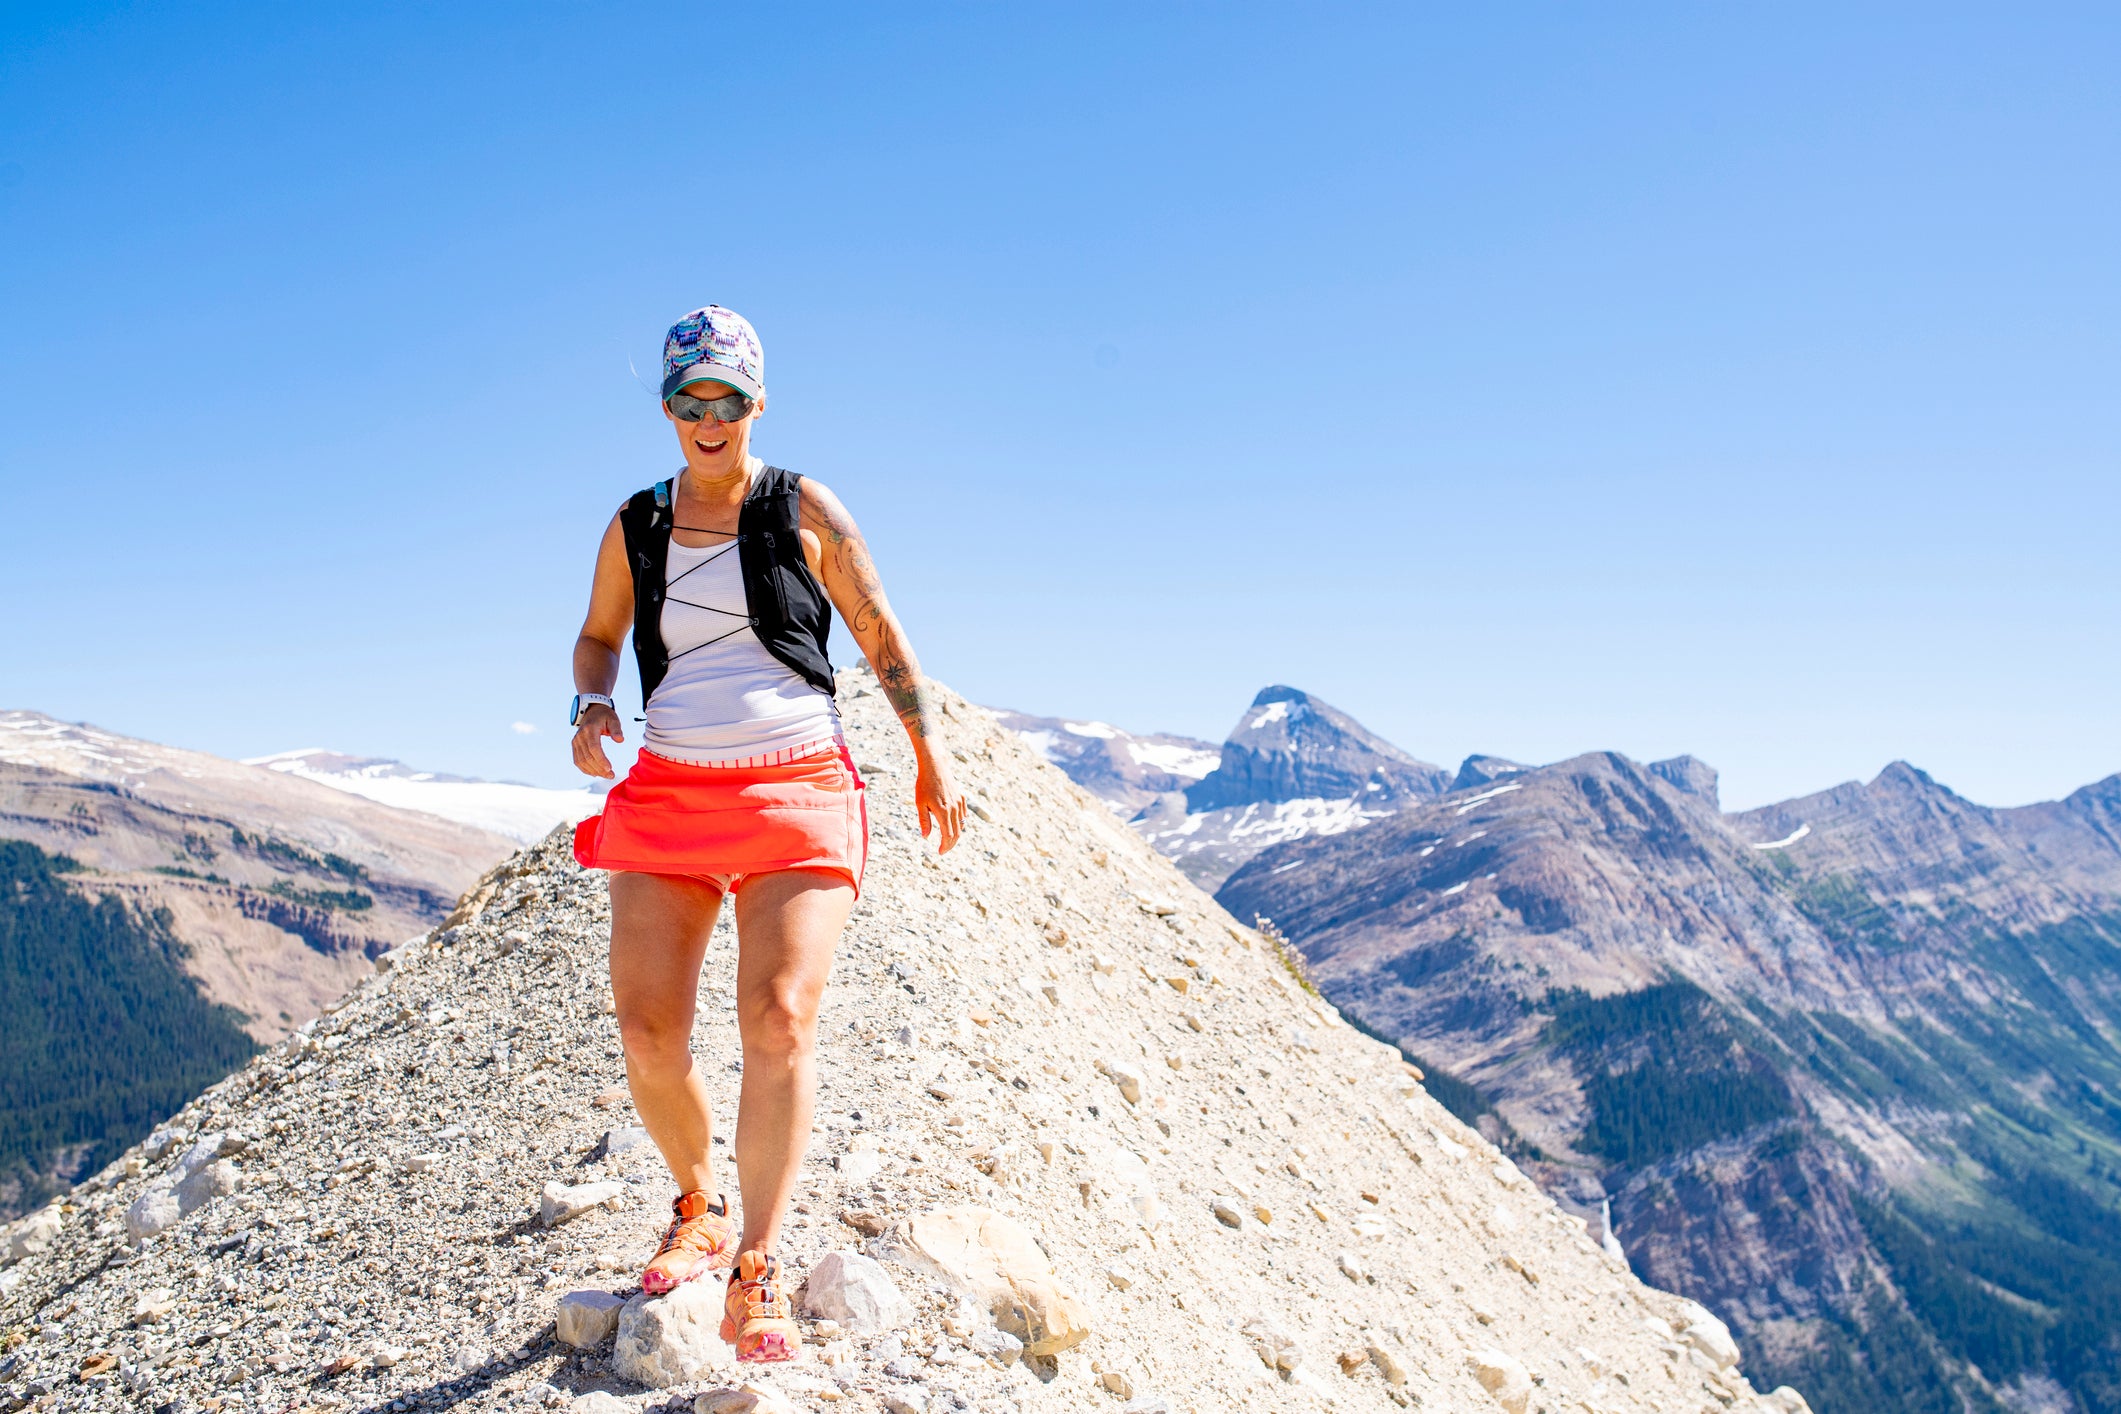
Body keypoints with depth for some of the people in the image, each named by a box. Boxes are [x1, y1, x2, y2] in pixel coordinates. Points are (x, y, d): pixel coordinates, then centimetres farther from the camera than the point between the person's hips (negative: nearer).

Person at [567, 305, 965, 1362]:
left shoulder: (803, 511, 5)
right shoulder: (634, 527, 11)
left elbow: (879, 634, 9)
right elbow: (599, 636, 23)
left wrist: (931, 751, 5)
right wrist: (591, 708, 1)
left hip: (797, 790, -2)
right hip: (668, 797, 3)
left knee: (779, 1019, -16)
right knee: (646, 1031, -6)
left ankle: (757, 1269, -7)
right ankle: (698, 1214, 20)